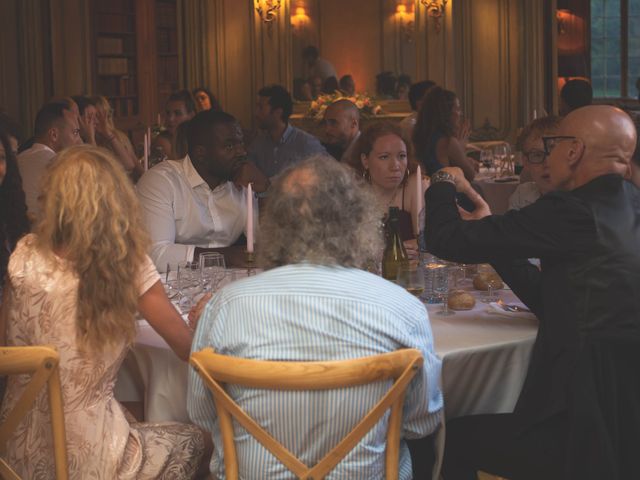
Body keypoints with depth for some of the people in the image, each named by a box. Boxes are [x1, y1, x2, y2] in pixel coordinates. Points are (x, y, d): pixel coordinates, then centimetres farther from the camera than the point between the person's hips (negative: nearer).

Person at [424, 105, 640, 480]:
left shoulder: (573, 213, -18)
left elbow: (446, 239, -14)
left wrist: (444, 183, 7)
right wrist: (491, 228, 17)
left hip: (592, 432, -8)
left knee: (453, 438, 12)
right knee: (476, 427, 27)